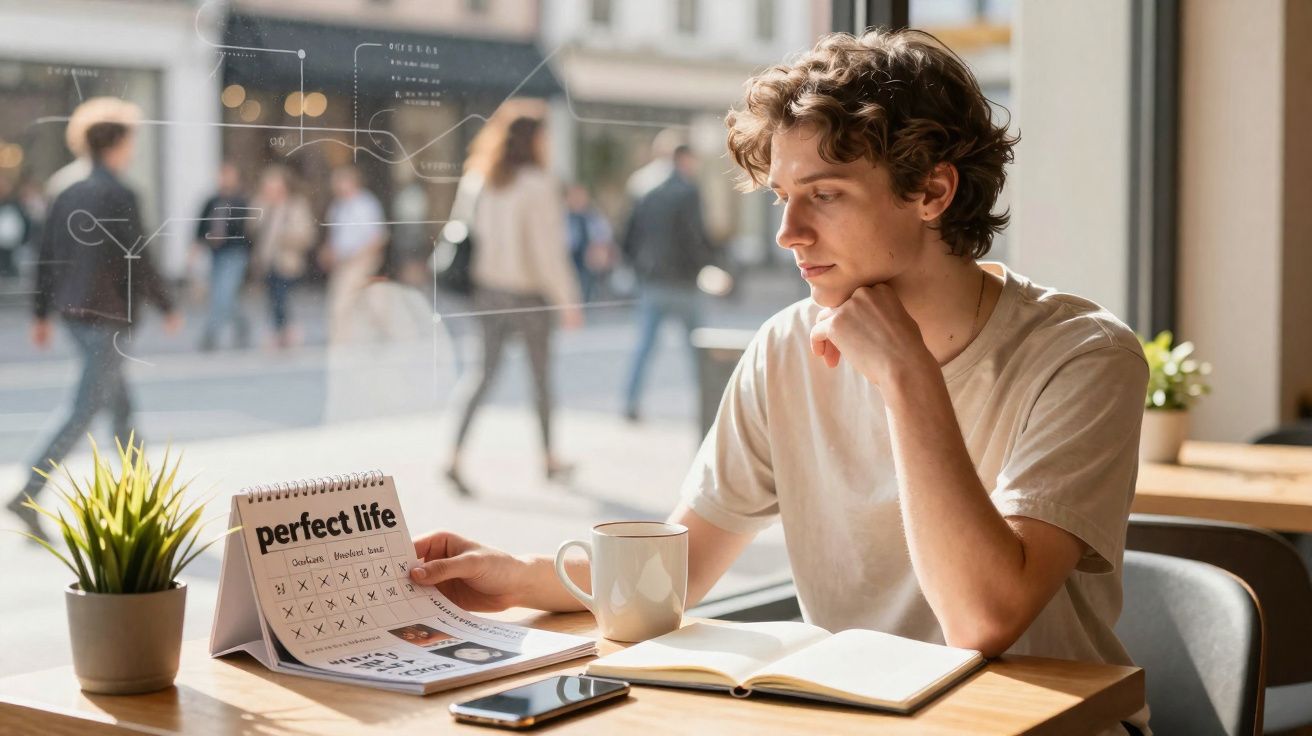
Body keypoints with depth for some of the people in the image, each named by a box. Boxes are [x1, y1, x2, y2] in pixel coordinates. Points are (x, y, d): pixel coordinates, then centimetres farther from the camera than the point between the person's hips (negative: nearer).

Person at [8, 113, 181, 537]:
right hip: (107, 318, -9)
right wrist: (167, 309, -5)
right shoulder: (121, 197, -15)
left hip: (74, 314, 9)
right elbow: (137, 261, -16)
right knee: (85, 413, -6)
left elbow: (46, 258, 10)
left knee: (121, 402, 20)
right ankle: (29, 494, -14)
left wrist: (40, 315, 16)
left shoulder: (68, 196, 8)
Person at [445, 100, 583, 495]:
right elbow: (549, 248, -18)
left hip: (489, 287, 5)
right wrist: (567, 300, -13)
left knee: (485, 370, 8)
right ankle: (549, 458, 26)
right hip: (529, 292, -5)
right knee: (541, 374, 12)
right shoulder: (538, 185, -17)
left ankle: (455, 455, -7)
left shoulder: (478, 180, 1)